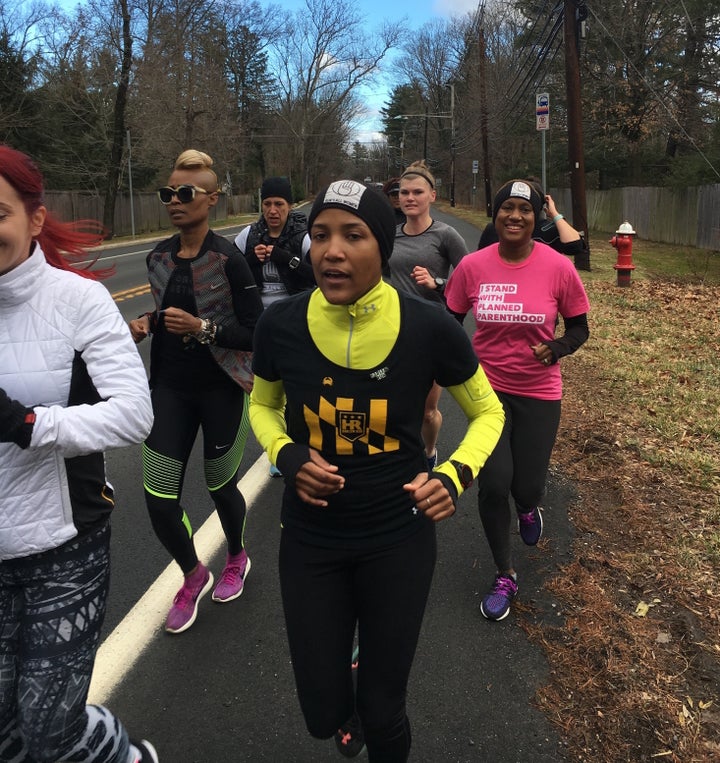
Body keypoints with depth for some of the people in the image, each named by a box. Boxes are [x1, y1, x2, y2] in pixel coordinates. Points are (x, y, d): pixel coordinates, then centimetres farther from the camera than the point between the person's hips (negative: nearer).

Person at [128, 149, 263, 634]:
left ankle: (238, 559, 45)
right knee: (159, 499, 1)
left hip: (220, 389, -4)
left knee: (220, 485, 13)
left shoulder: (229, 260, -13)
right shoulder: (159, 257, 4)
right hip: (170, 387, 5)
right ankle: (193, 577, 30)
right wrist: (147, 323, -2)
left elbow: (256, 334, -13)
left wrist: (202, 328, -25)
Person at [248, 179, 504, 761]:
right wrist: (288, 457, -13)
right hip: (309, 538, 2)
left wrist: (455, 475, -19)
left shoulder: (430, 329, -18)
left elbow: (488, 412, -1)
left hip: (399, 537, -1)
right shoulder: (281, 324, -14)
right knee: (324, 714, 14)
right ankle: (348, 712, 53)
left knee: (383, 715, 12)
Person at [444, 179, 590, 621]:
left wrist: (557, 348, -19)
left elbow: (579, 327, 0)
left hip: (538, 393, 0)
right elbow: (451, 321, 6)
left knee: (526, 487, 2)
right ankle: (506, 577, 20)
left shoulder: (558, 267, -10)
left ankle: (528, 506, 46)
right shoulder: (472, 266, -8)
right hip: (488, 389, 1)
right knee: (493, 485, -5)